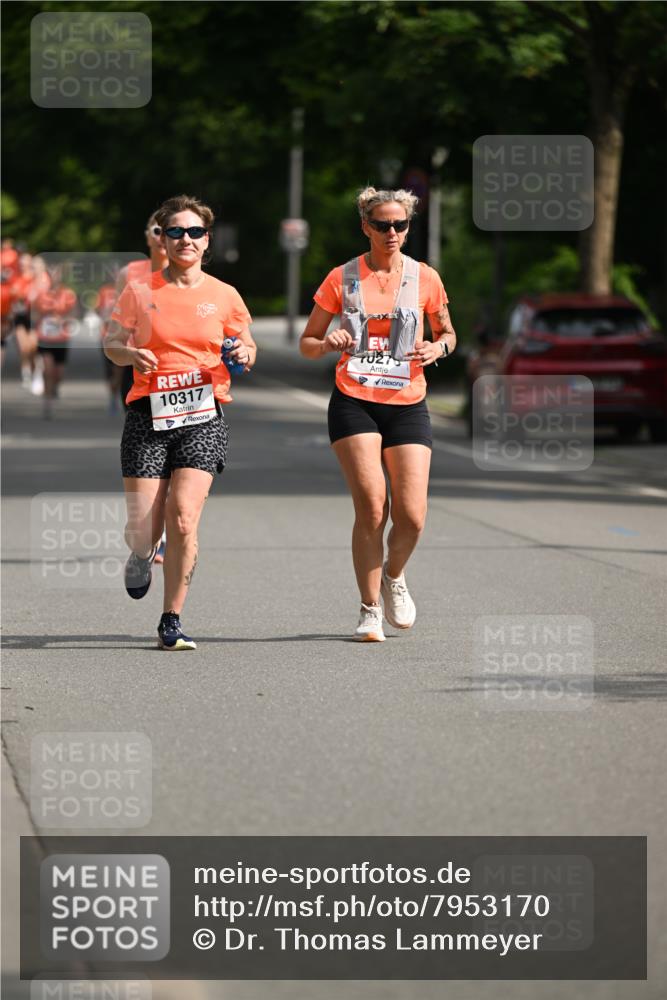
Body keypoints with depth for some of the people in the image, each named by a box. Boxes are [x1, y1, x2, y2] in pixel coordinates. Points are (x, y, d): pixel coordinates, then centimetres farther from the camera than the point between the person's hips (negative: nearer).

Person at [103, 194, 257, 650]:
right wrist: (131, 353, -11)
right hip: (148, 415, 0)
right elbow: (111, 344, 11)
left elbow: (247, 347, 17)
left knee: (183, 520, -15)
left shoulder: (224, 296, 5)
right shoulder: (140, 293, 4)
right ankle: (142, 554, 37)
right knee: (143, 530, -3)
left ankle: (172, 621, -1)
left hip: (203, 416, 0)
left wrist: (244, 353, -6)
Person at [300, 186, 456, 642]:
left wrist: (439, 347, -5)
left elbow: (448, 333, 18)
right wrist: (326, 344, -13)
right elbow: (307, 342, 10)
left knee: (412, 516, -8)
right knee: (371, 506, -14)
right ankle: (371, 609, 0)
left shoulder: (425, 278, 5)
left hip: (407, 405, 1)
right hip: (354, 403, -1)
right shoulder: (343, 278, 3)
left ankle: (393, 576, 25)